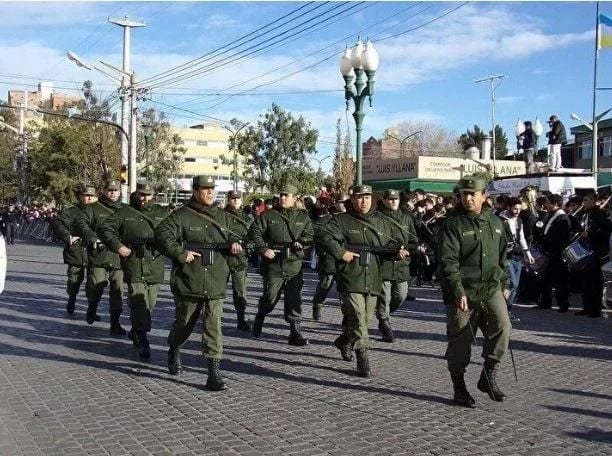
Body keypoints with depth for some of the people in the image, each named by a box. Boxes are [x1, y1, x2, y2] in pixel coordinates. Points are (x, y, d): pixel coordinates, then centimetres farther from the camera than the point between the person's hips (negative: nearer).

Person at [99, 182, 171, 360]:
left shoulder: (163, 213, 11)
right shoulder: (125, 212, 5)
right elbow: (105, 228, 3)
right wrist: (118, 246, -8)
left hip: (155, 265, 4)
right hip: (134, 264, -3)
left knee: (149, 304, 13)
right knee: (138, 303, -11)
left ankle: (135, 331, 34)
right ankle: (142, 342, -9)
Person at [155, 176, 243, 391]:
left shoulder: (224, 217, 11)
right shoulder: (182, 215, -4)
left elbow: (235, 235, 23)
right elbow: (162, 235, -13)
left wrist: (235, 244, 0)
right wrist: (181, 254, -20)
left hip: (216, 284, 2)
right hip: (188, 282, -2)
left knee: (214, 327, -6)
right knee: (184, 324, 15)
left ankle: (214, 373, -4)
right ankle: (173, 352, 46)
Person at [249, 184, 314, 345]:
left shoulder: (303, 217, 11)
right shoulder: (269, 215, 4)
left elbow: (310, 234, 7)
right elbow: (255, 231, 0)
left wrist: (301, 242, -14)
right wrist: (263, 249, -11)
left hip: (295, 265, 2)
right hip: (273, 263, -1)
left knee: (294, 299, 1)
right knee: (270, 297, 5)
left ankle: (295, 331, 7)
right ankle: (259, 318, 34)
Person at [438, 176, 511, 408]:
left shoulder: (495, 223, 12)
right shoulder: (453, 225, -7)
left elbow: (502, 257, 22)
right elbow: (448, 262, -15)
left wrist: (504, 284, 20)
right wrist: (458, 292, -22)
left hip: (491, 290, 4)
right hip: (462, 294, -4)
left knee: (502, 326, -16)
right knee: (460, 341, 3)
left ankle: (489, 376, 1)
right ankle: (459, 388, 19)